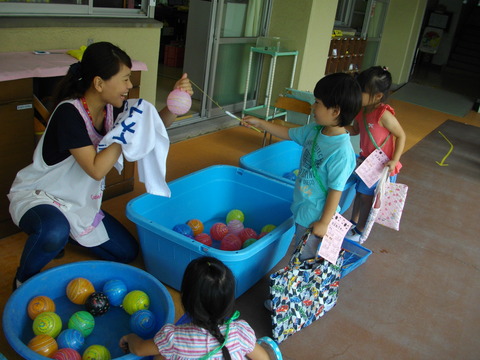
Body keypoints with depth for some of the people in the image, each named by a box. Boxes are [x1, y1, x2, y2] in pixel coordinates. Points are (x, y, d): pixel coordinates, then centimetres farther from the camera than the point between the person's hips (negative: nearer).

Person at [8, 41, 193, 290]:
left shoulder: (111, 108, -8)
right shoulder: (69, 113, -29)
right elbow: (96, 170, -32)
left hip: (79, 202, 7)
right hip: (36, 196, -7)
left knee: (127, 253, 5)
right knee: (54, 232, -41)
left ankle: (62, 234, 21)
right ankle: (23, 281, -8)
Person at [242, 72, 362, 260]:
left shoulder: (342, 151, -29)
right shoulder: (314, 130, -6)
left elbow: (336, 190, -23)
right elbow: (288, 133, 11)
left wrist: (324, 222, -17)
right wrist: (259, 123, 11)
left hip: (316, 216, -8)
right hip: (302, 207, 8)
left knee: (306, 258, 12)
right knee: (299, 253, 25)